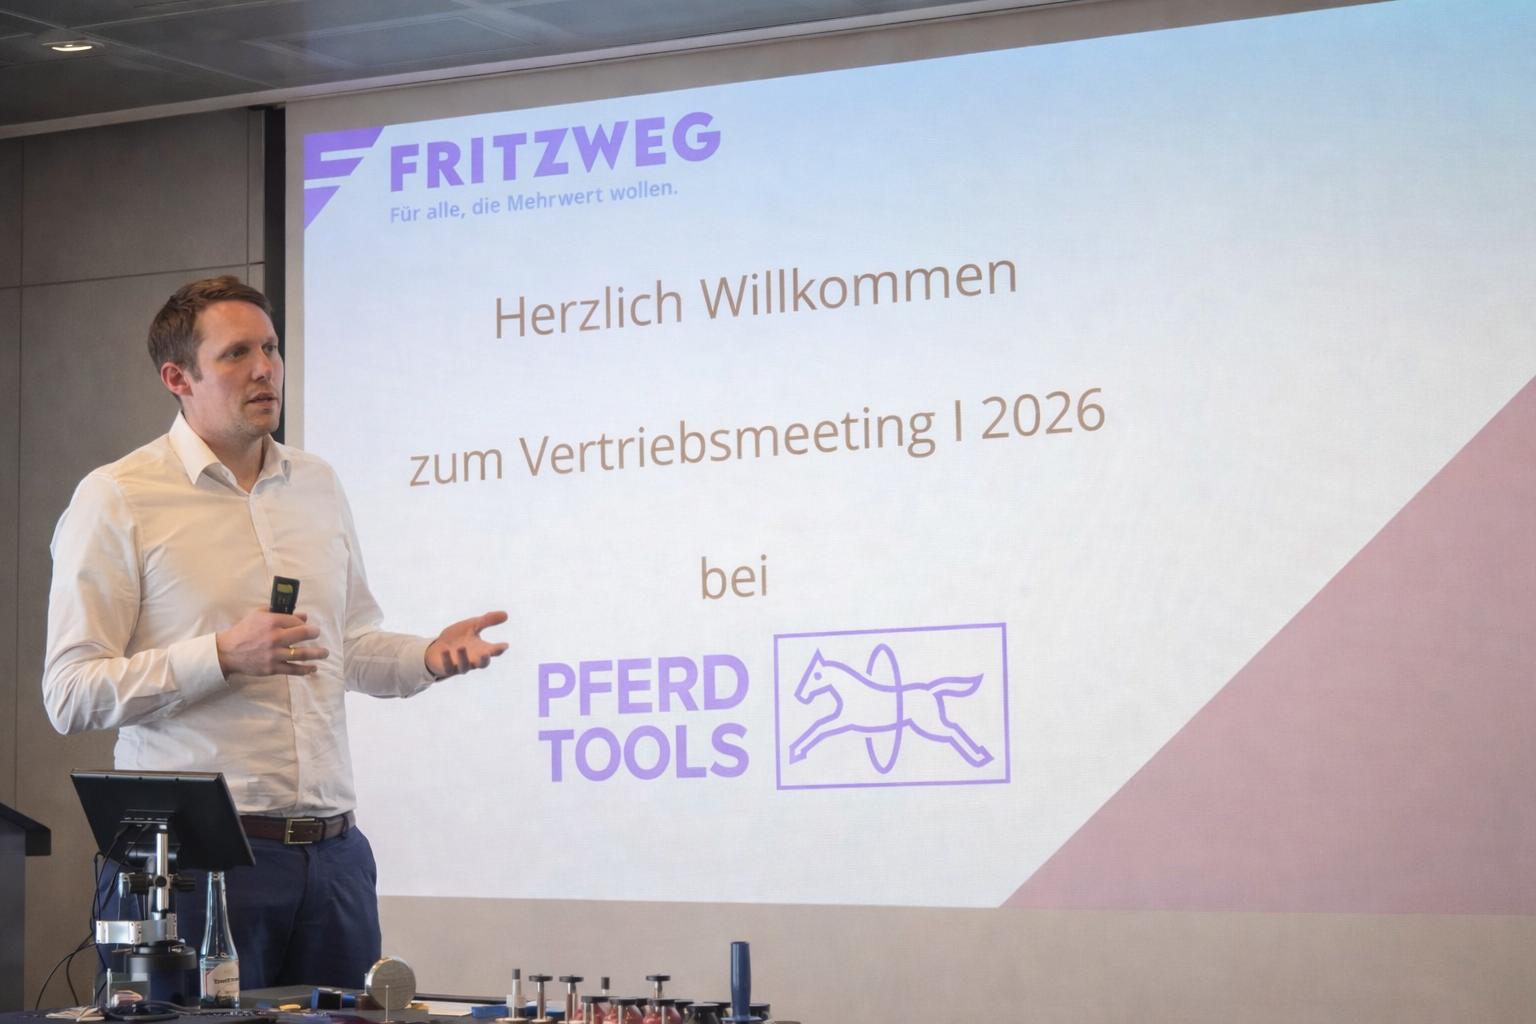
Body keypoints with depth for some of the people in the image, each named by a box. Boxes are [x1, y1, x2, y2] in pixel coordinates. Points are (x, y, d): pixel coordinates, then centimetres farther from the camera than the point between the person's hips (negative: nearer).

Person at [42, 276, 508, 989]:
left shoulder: (318, 487, 16)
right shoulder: (117, 499, -4)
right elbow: (70, 695, -10)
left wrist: (428, 657, 4)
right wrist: (224, 656, -20)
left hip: (332, 850, 6)